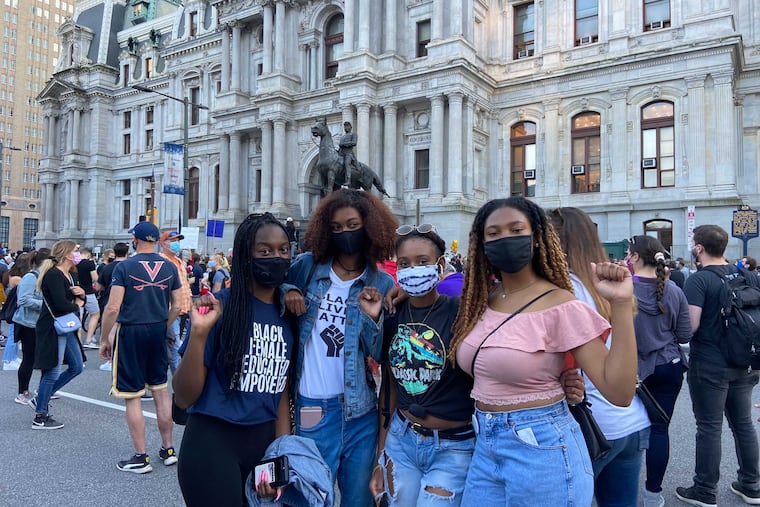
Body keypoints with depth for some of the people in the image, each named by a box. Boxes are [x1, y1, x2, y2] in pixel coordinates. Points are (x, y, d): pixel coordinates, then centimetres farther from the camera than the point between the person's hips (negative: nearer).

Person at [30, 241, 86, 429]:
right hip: (52, 329, -10)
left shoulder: (68, 275, 13)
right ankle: (40, 418, 11)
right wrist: (76, 304, -8)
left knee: (77, 367, 13)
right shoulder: (54, 275, -17)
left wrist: (82, 293, -5)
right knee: (52, 372, -2)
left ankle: (40, 399, 25)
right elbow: (61, 304, -27)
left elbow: (79, 299, 17)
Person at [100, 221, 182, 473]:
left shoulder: (124, 267, -9)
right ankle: (168, 450, 23)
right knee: (161, 391, 15)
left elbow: (113, 308, -13)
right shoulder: (169, 267, 3)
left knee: (132, 397, 4)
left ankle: (141, 458, 11)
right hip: (158, 332, 5)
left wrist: (104, 339, -3)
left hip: (130, 332, -4)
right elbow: (176, 307, 5)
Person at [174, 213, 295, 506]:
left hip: (266, 442, 5)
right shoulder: (220, 306, -14)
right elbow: (184, 398, -14)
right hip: (212, 442, -5)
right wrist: (199, 333, -27)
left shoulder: (289, 314, 0)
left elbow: (281, 390, 8)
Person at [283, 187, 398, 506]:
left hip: (360, 408, 1)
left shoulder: (382, 284, -1)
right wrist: (287, 290, -9)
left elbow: (381, 355, -2)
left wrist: (372, 317, -20)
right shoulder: (306, 266, -1)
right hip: (312, 407, -1)